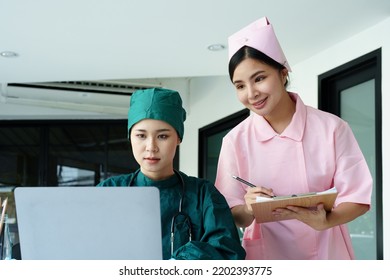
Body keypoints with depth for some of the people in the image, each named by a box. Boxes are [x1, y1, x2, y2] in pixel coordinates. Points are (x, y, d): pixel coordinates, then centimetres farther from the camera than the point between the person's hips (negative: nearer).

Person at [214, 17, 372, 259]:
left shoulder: (331, 127, -9)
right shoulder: (236, 140, -6)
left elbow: (357, 196, -7)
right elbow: (231, 214, -5)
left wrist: (324, 221, -26)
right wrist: (248, 211, -26)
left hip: (327, 254, 0)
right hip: (266, 257, 1)